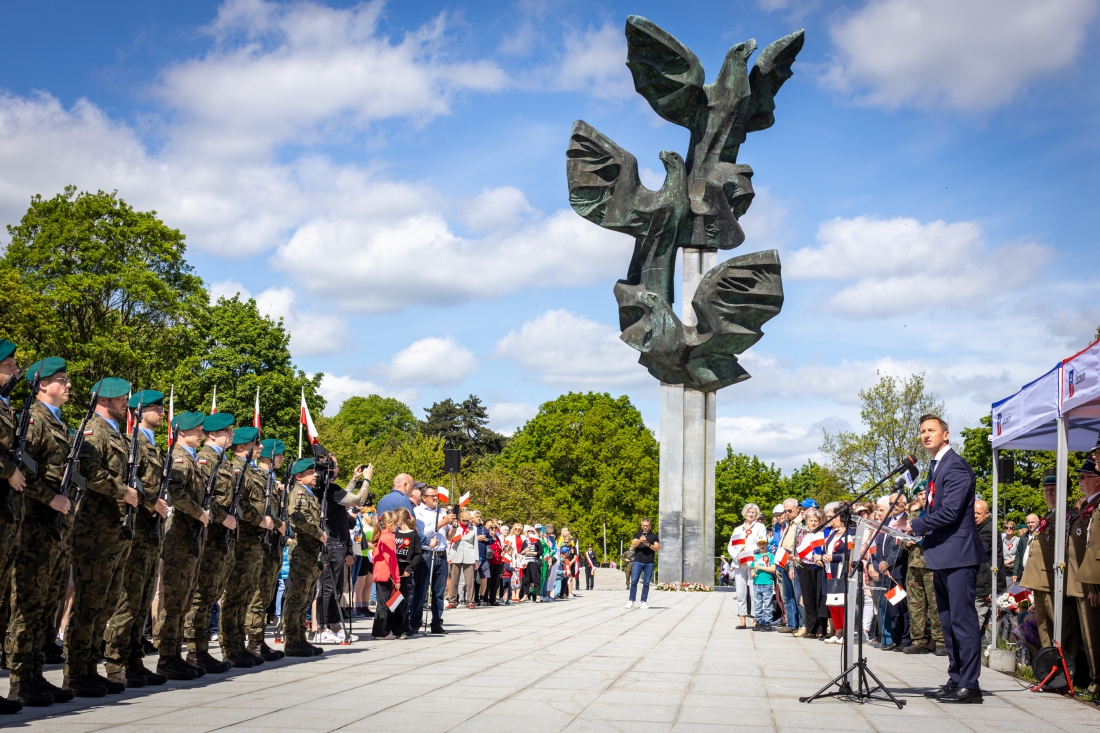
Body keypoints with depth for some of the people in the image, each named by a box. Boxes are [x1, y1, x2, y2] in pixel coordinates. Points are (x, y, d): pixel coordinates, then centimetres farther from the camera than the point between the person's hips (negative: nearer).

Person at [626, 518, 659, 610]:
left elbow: (657, 549, 2)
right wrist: (639, 540, -22)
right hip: (638, 561, 0)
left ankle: (644, 602, 5)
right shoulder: (637, 535, 12)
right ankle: (631, 601, -2)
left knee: (646, 583, 1)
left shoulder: (654, 536, 10)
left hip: (649, 563, 0)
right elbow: (633, 545, -3)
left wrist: (648, 545, -13)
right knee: (634, 581, -5)